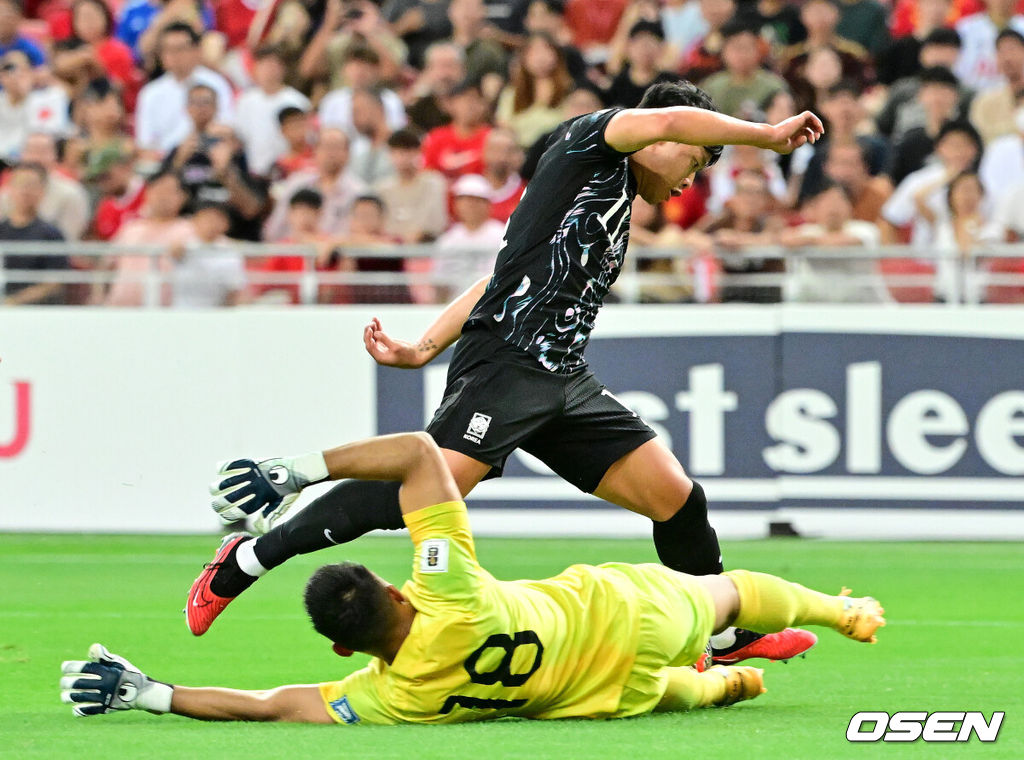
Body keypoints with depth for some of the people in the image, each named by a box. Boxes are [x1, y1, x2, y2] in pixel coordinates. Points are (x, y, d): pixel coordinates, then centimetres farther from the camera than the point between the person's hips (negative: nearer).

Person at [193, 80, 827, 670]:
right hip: (506, 363, -9)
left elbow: (501, 282, 27)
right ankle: (250, 556, -16)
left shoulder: (619, 218, 28)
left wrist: (423, 350, 17)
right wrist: (769, 135, -9)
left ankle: (726, 636, 23)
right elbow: (668, 121, -17)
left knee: (676, 498, 4)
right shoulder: (589, 140, 5)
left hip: (565, 379, 9)